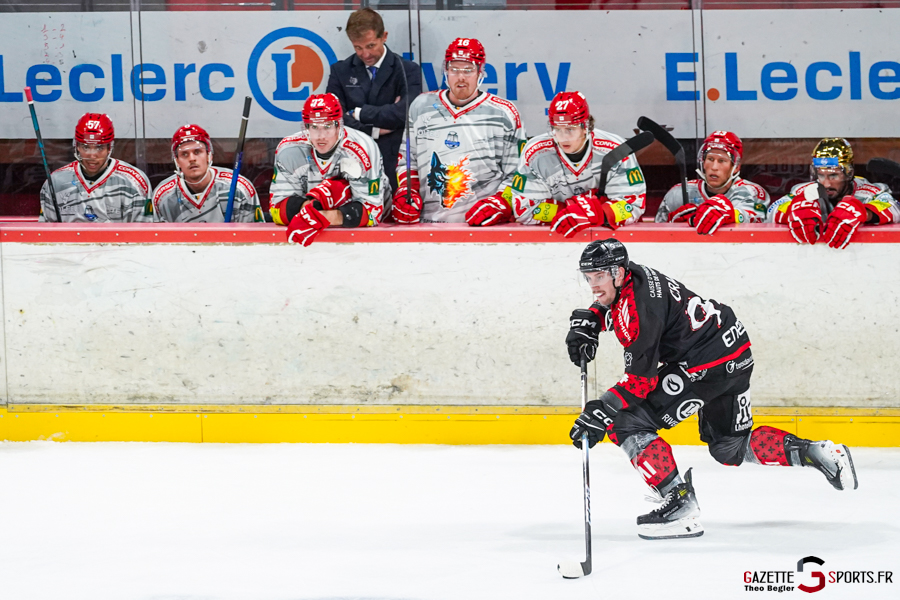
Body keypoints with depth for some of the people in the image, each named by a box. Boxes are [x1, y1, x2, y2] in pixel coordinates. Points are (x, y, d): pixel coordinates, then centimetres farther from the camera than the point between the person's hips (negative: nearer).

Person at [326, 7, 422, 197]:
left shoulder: (408, 71, 1)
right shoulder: (341, 71, 9)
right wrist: (375, 130, -10)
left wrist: (358, 113, -6)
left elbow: (403, 112, -15)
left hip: (393, 164, -2)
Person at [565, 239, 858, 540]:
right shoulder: (632, 277, 6)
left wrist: (601, 411, -25)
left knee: (627, 424, -10)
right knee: (730, 446, 24)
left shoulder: (639, 305, -22)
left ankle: (680, 504, -15)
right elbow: (604, 306, 30)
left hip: (708, 364, -11)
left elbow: (641, 378, -24)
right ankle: (818, 452, 16)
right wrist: (585, 325, 9)